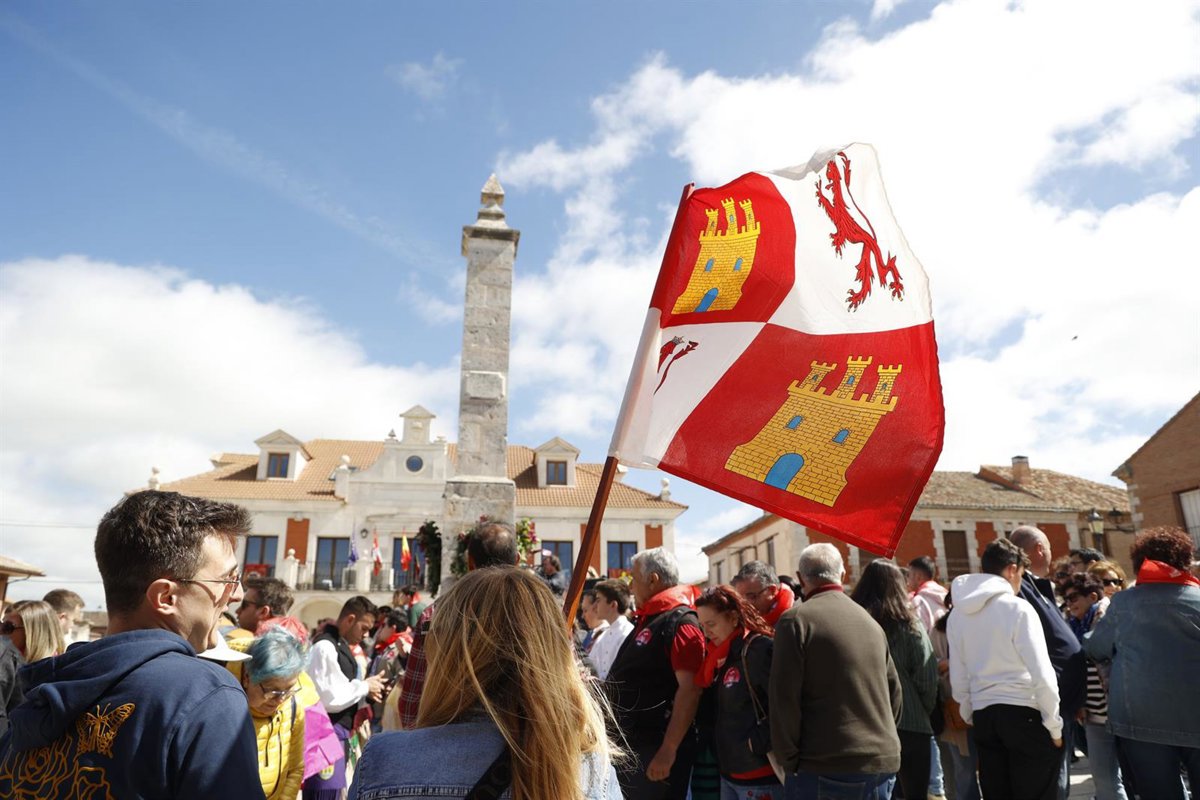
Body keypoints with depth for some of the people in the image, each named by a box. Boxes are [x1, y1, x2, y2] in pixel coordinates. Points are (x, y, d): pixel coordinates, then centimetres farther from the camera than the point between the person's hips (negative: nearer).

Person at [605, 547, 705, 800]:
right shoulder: (646, 620, 13)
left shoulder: (680, 622, -17)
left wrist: (668, 752, -26)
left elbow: (690, 690, -24)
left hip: (656, 750, -9)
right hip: (630, 744, 9)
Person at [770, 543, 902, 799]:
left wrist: (788, 762, -4)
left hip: (825, 770, -6)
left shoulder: (796, 620, -9)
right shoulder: (871, 622, 10)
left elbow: (783, 698, -13)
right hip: (884, 765, 6)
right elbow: (894, 692, 14)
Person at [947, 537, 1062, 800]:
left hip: (983, 715, 5)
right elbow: (1042, 674, -10)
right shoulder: (1017, 608, -9)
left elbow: (958, 678, 8)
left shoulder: (957, 615, 6)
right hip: (1024, 712, -5)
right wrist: (1054, 725, -1)